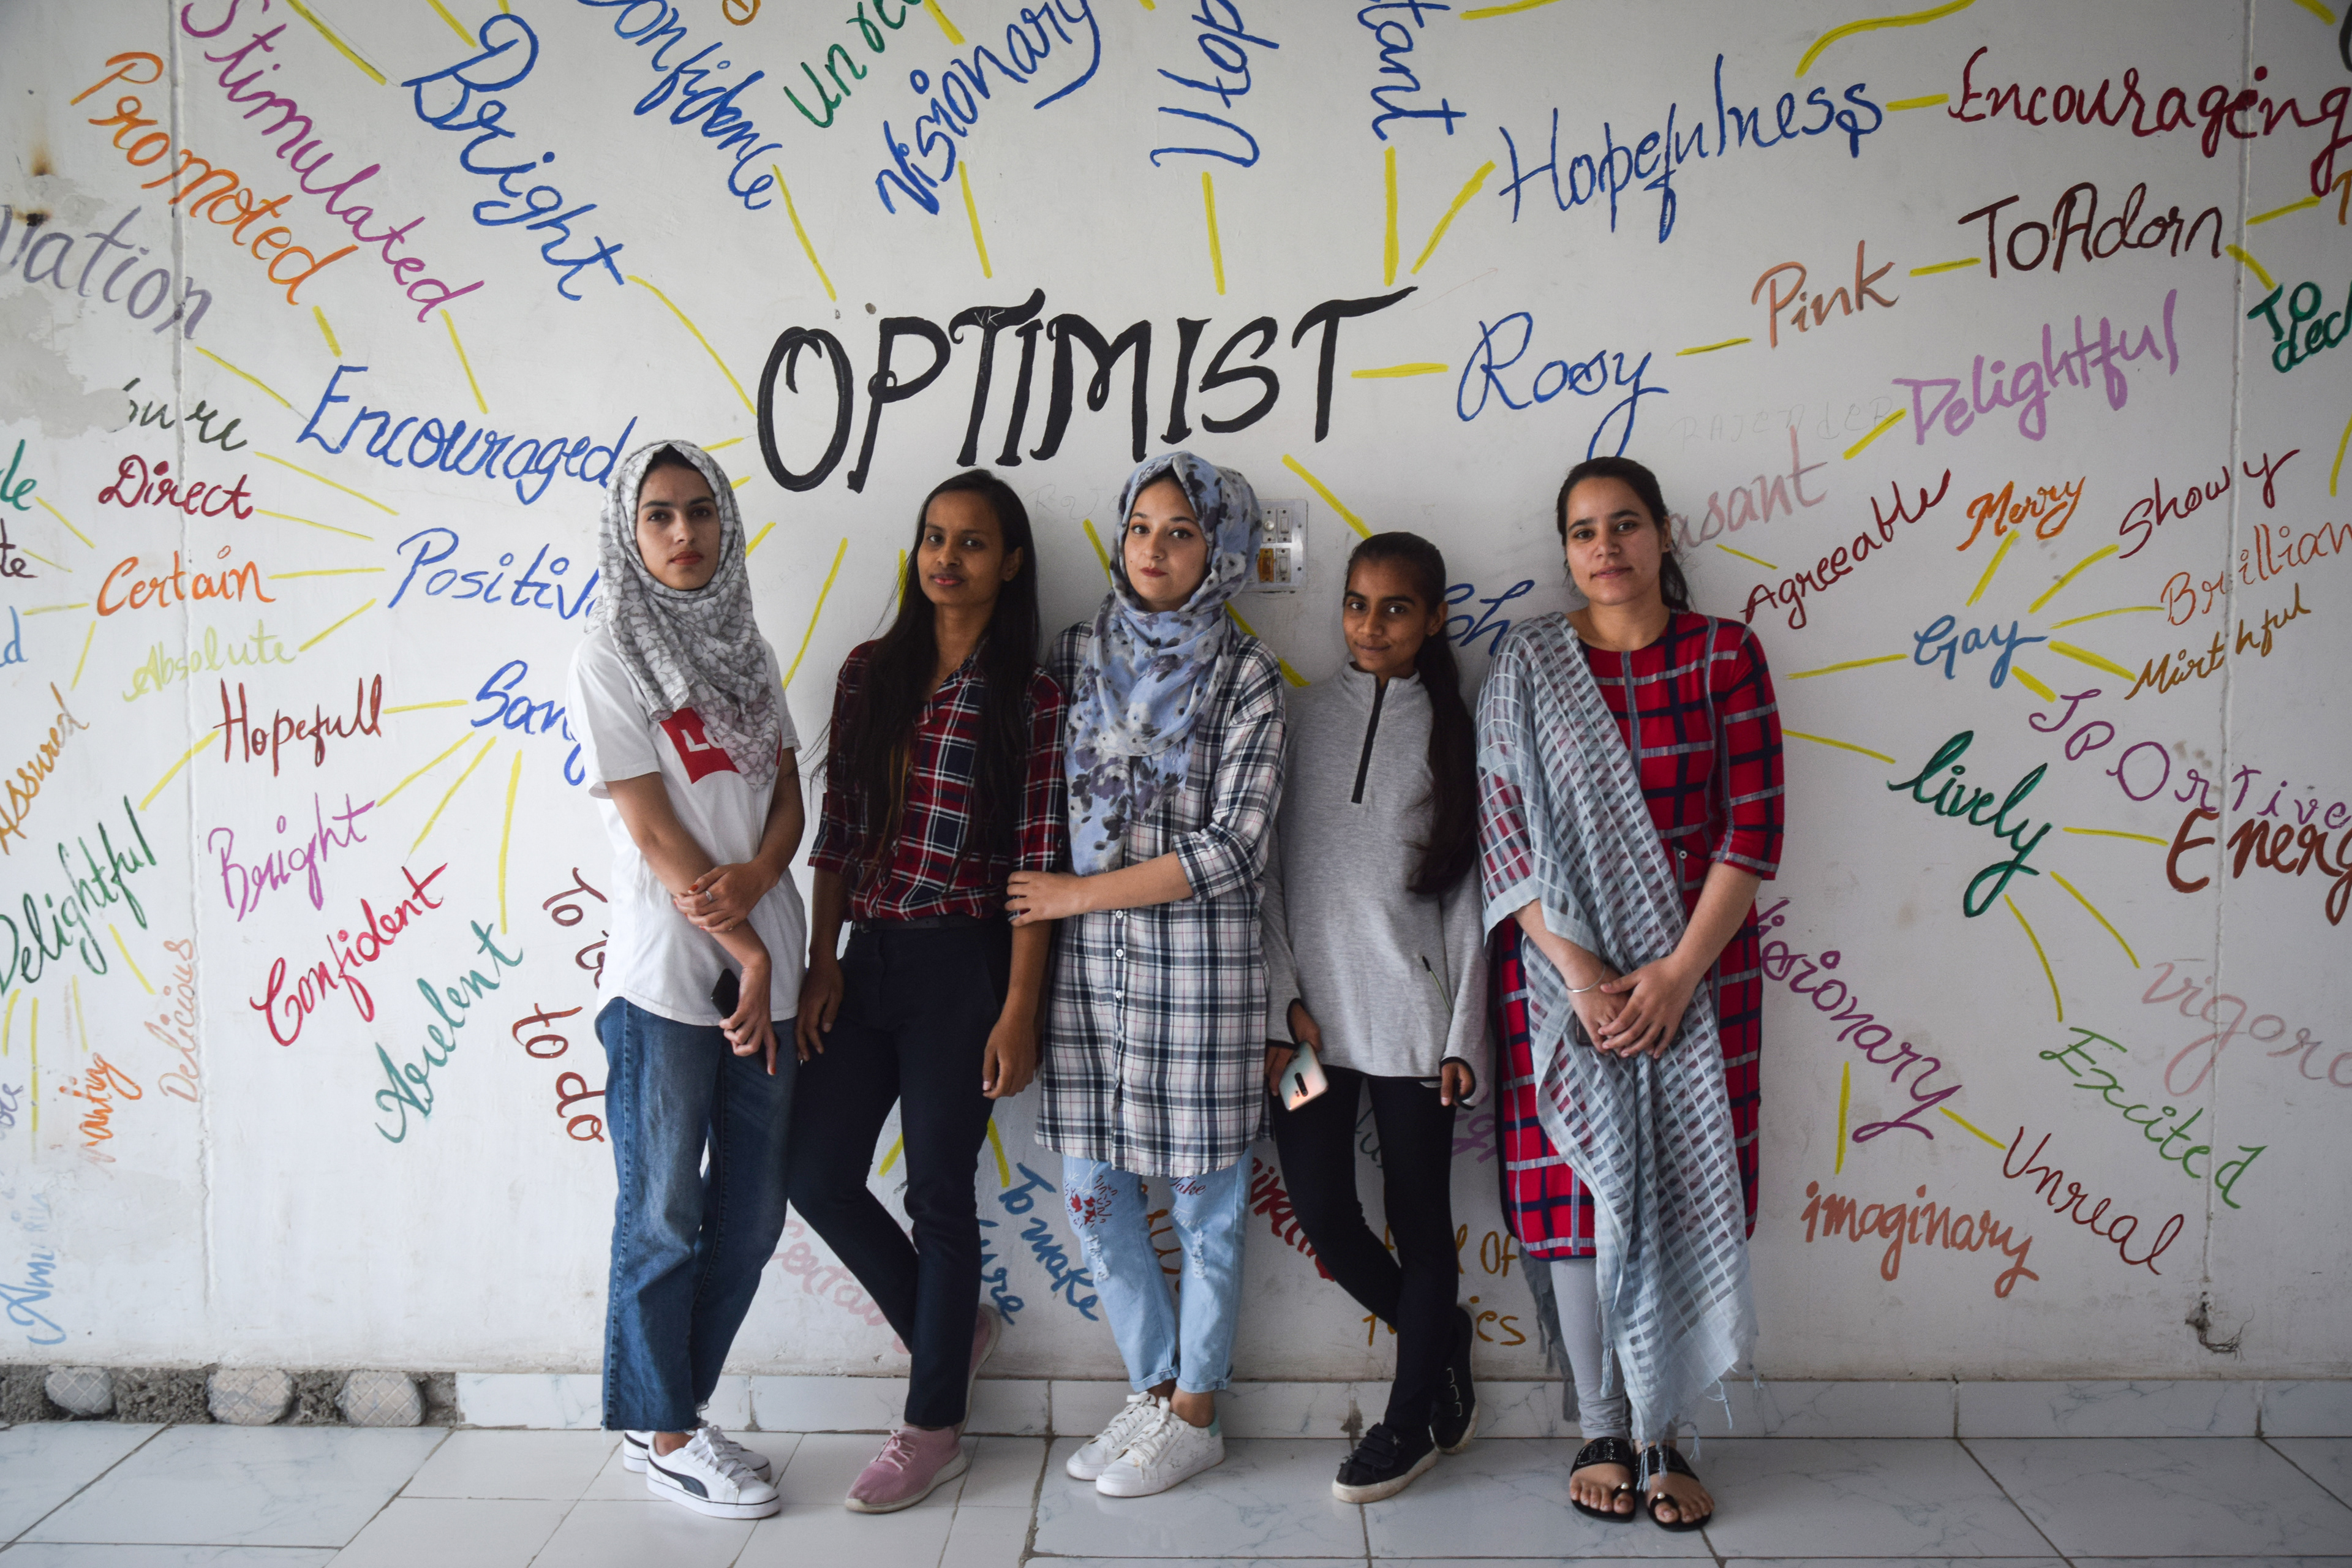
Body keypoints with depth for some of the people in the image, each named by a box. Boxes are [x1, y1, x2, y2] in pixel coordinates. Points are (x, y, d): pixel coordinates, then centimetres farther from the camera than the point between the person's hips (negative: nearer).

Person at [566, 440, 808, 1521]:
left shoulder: (744, 647, 12)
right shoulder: (609, 657, -6)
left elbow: (787, 797, 9)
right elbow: (654, 830, -11)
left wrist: (755, 879, -12)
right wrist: (745, 950, -11)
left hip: (764, 966, 6)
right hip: (669, 977, -6)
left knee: (751, 1216, 11)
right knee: (664, 1217, 5)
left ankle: (672, 1412, 27)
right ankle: (661, 1436, 21)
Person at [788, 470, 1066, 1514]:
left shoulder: (1028, 698, -5)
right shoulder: (870, 673, 8)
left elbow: (1037, 862, -8)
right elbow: (837, 829, 8)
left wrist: (1019, 1012, -12)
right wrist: (822, 961, 3)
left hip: (963, 965, -5)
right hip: (868, 954, 5)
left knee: (939, 1189, 4)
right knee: (816, 1172, 7)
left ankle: (934, 1427, 22)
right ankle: (952, 1328, 32)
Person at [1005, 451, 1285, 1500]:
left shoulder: (1244, 678, -5)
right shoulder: (1078, 654, 8)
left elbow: (1231, 848, -12)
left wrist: (1080, 894, -11)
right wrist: (1035, 932, 1)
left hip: (1198, 958, -4)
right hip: (1086, 961, 5)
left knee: (1201, 1194, 6)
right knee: (1094, 1191, 10)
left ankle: (1194, 1414, 24)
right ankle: (1152, 1389, 29)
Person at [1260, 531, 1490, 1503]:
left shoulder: (1453, 729, 2)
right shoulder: (1301, 715, 6)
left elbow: (1470, 891, 2)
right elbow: (1269, 866, 5)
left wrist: (1465, 1036, -3)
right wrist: (1283, 1005, -2)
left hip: (1411, 1012, -2)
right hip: (1311, 1013, 2)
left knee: (1418, 1216, 6)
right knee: (1322, 1213, 2)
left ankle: (1410, 1420, 24)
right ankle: (1442, 1338, 29)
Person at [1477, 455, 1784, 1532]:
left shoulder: (1723, 656, 2)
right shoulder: (1527, 668, 2)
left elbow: (1754, 827, -3)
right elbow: (1503, 835, -3)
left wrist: (1677, 972, -12)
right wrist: (1581, 973, -13)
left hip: (1694, 968, 0)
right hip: (1562, 970, 0)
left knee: (1679, 1188, 4)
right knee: (1578, 1190, 4)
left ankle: (1661, 1434, 19)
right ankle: (1601, 1432, 19)